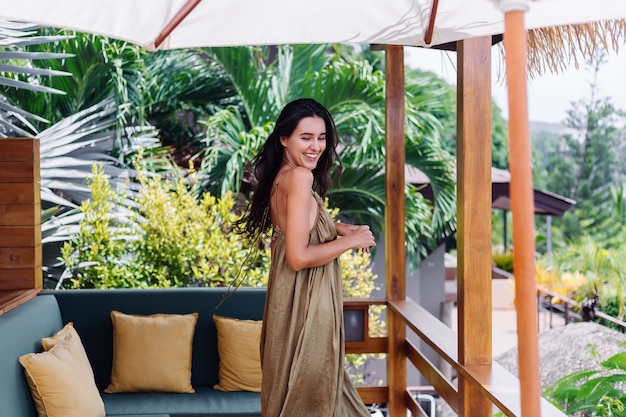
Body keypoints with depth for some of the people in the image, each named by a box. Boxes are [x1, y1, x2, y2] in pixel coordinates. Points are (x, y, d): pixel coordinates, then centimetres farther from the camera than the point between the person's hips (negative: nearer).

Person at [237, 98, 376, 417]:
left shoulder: (280, 177, 7)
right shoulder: (300, 177, -19)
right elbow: (299, 257, -24)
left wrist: (337, 227, 8)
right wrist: (352, 240, -13)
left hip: (293, 297, 9)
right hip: (305, 303, -9)